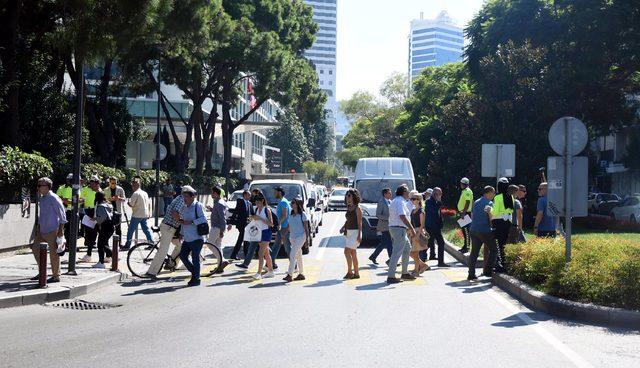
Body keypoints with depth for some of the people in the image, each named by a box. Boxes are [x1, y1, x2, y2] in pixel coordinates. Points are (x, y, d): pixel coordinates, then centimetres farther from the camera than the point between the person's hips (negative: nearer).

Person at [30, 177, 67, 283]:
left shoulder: (53, 198, -14)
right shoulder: (42, 198, 12)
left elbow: (62, 214, -14)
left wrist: (61, 229, -16)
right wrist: (38, 226, 20)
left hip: (52, 231, -10)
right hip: (42, 230, 10)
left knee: (53, 253, -2)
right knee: (35, 248, 13)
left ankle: (56, 276, 7)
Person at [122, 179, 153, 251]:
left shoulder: (135, 193, -13)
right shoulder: (145, 193, 11)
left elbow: (131, 204, -16)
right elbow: (149, 204, 15)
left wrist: (128, 202, 5)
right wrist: (149, 213, 22)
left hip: (137, 215, -7)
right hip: (145, 215, 7)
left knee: (131, 230, 0)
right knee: (146, 229, 13)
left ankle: (127, 245, 2)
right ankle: (151, 243, 10)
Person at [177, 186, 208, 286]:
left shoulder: (198, 206, -9)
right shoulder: (186, 207, 15)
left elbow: (203, 218, -20)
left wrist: (190, 222, -24)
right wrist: (181, 233, 21)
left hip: (196, 238, -8)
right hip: (187, 239, 8)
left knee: (195, 258, -4)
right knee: (183, 256, 6)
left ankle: (196, 279, 8)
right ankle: (194, 272, 24)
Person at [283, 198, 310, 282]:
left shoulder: (302, 215, -6)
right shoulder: (291, 215, 13)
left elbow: (306, 227, -7)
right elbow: (289, 227, 19)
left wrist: (307, 238, -12)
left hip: (300, 236, -7)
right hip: (293, 237, 7)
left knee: (292, 255, -15)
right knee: (298, 256, 13)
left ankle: (290, 275, -17)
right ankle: (301, 274, 21)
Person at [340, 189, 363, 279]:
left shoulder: (357, 208, -12)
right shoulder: (349, 207, 12)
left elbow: (359, 222, -15)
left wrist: (359, 235, -20)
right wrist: (343, 227, 9)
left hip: (355, 232, -9)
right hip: (349, 232, 9)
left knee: (347, 251, -14)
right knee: (352, 253, 10)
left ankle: (349, 272, -10)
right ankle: (356, 273, 15)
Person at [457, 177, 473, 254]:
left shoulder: (467, 191, -14)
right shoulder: (464, 191, 18)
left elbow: (467, 203, -22)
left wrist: (463, 213, -25)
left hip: (466, 213, -11)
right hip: (463, 213, 11)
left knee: (466, 230, -9)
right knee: (464, 229, 14)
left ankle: (467, 247, -8)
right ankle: (465, 246, 21)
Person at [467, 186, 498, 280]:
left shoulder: (476, 202, 13)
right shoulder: (489, 203, -8)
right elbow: (491, 217, -13)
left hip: (474, 230, 7)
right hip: (485, 231, -7)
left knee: (474, 252, 6)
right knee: (493, 250, 7)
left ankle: (471, 274, 2)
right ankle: (487, 271, 1)